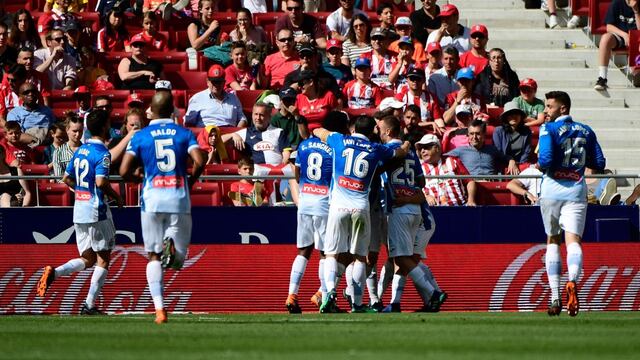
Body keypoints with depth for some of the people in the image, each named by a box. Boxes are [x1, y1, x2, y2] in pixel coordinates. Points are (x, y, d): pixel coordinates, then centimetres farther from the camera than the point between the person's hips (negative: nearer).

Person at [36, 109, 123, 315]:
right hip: (96, 212, -7)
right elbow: (101, 182, -24)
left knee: (87, 259, 14)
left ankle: (54, 273, -12)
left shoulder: (80, 151, 12)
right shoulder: (102, 153, -13)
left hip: (79, 211, 7)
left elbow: (67, 179, 17)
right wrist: (115, 196, -7)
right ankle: (89, 305, -1)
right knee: (103, 260, 4)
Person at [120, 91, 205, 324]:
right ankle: (173, 248, -30)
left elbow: (124, 171, -4)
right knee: (178, 259, 8)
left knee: (154, 256, 9)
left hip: (152, 200, 0)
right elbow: (199, 162, -10)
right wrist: (190, 181, 9)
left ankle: (159, 308, -5)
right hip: (179, 200, 0)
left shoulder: (140, 136, 3)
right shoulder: (184, 134, 5)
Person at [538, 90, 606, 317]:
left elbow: (546, 160, -18)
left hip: (552, 189, -2)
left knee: (552, 241, 12)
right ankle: (572, 281, -38)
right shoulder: (586, 132, 10)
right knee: (573, 240, -8)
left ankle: (555, 297, 9)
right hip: (576, 191, 2)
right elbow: (599, 165, 11)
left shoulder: (548, 129, -5)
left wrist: (540, 165, 4)